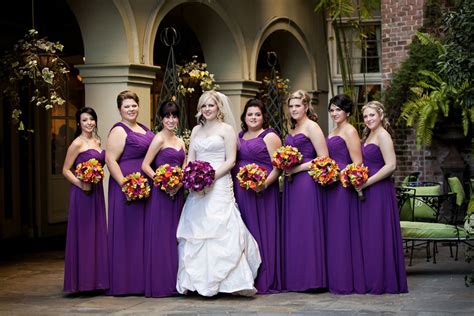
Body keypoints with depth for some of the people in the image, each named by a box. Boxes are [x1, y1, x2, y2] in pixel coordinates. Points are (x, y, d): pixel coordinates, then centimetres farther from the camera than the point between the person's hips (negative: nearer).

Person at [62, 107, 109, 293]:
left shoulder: (97, 141, 14)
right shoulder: (77, 143, -7)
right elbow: (66, 170, -8)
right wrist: (80, 183, -21)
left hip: (97, 191, 7)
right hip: (82, 193, -7)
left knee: (97, 233, 10)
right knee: (83, 233, -4)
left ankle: (95, 279, 17)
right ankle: (81, 280, 2)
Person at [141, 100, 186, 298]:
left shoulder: (180, 142, 14)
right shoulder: (159, 139, -6)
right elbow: (145, 165, -11)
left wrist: (180, 183, -4)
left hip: (177, 193, 7)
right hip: (160, 193, -7)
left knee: (174, 235, 10)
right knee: (160, 235, -4)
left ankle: (174, 282, 17)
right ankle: (159, 284, 0)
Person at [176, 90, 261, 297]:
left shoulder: (226, 129, 2)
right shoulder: (196, 130, 17)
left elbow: (230, 160, -5)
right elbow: (190, 159, 15)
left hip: (219, 185, -5)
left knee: (219, 231, -13)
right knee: (196, 232, 1)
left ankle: (231, 280, -12)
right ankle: (199, 280, 6)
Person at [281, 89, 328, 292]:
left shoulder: (311, 127, -6)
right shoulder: (292, 130, 18)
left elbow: (323, 159, -12)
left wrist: (298, 168, -16)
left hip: (306, 182, -8)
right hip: (291, 184, 9)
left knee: (306, 227, -7)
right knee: (292, 229, 7)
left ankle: (311, 277, -1)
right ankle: (294, 278, 11)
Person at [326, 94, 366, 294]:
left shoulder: (350, 131, -8)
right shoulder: (332, 132, 18)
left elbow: (357, 163, -14)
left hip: (343, 186, -9)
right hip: (331, 186, 9)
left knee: (342, 231, -6)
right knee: (333, 232, 9)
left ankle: (346, 282, -1)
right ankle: (335, 279, 14)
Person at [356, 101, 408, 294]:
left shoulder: (382, 135, -11)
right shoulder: (368, 135, 17)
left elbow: (391, 165, -19)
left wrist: (366, 182, -18)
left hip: (379, 191, -9)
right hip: (368, 191, 9)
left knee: (377, 235, -4)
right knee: (368, 235, 10)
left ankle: (382, 282, 3)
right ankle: (371, 279, 16)